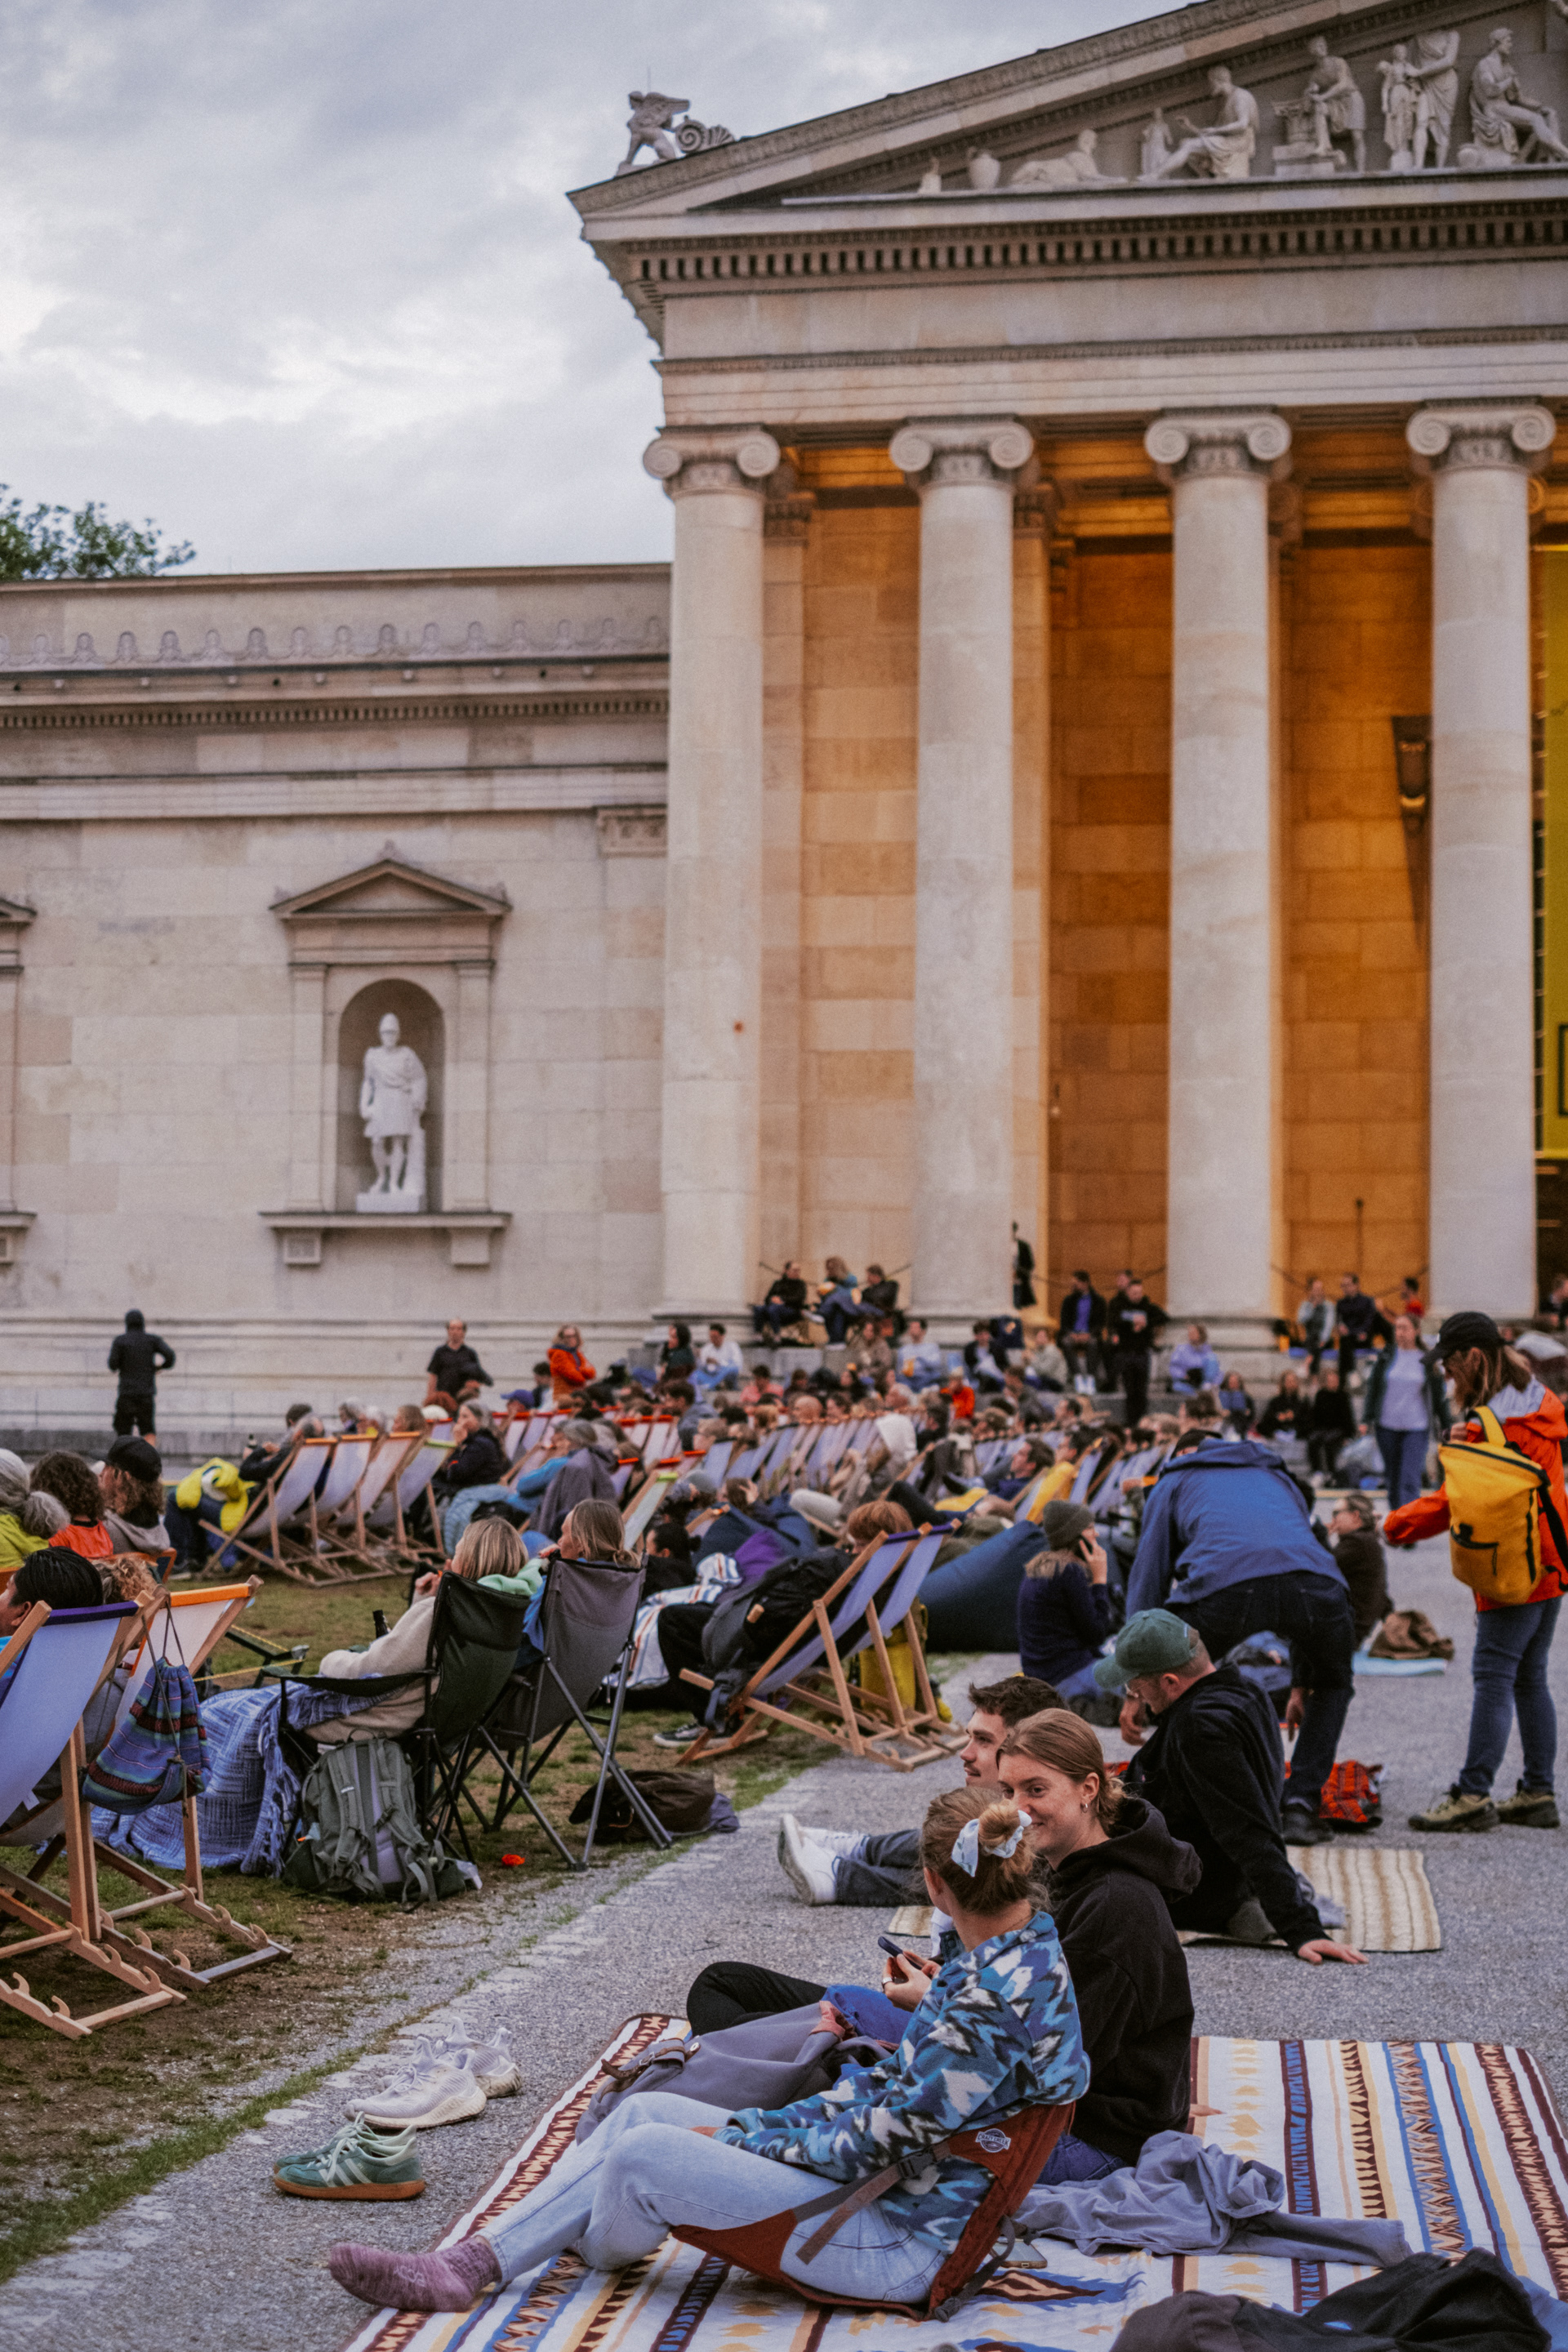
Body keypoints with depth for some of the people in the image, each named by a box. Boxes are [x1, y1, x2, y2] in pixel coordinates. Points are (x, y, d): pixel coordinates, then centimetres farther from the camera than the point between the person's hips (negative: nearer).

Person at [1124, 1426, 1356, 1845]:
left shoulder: (1175, 1480, 35)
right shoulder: (1277, 1476, 44)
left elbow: (1147, 1581, 27)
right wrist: (1300, 1685, 52)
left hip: (1223, 1586, -2)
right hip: (1314, 1585, 3)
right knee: (1333, 1684, 32)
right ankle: (1303, 1804, 21)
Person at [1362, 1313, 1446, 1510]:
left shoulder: (1427, 1360, 1)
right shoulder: (1385, 1357, 5)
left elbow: (1439, 1395, 7)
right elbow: (1372, 1388, 10)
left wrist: (1445, 1426, 7)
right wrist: (1367, 1419, 2)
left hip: (1416, 1428, -2)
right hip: (1388, 1426, 3)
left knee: (1410, 1479, -12)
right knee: (1393, 1477, 11)